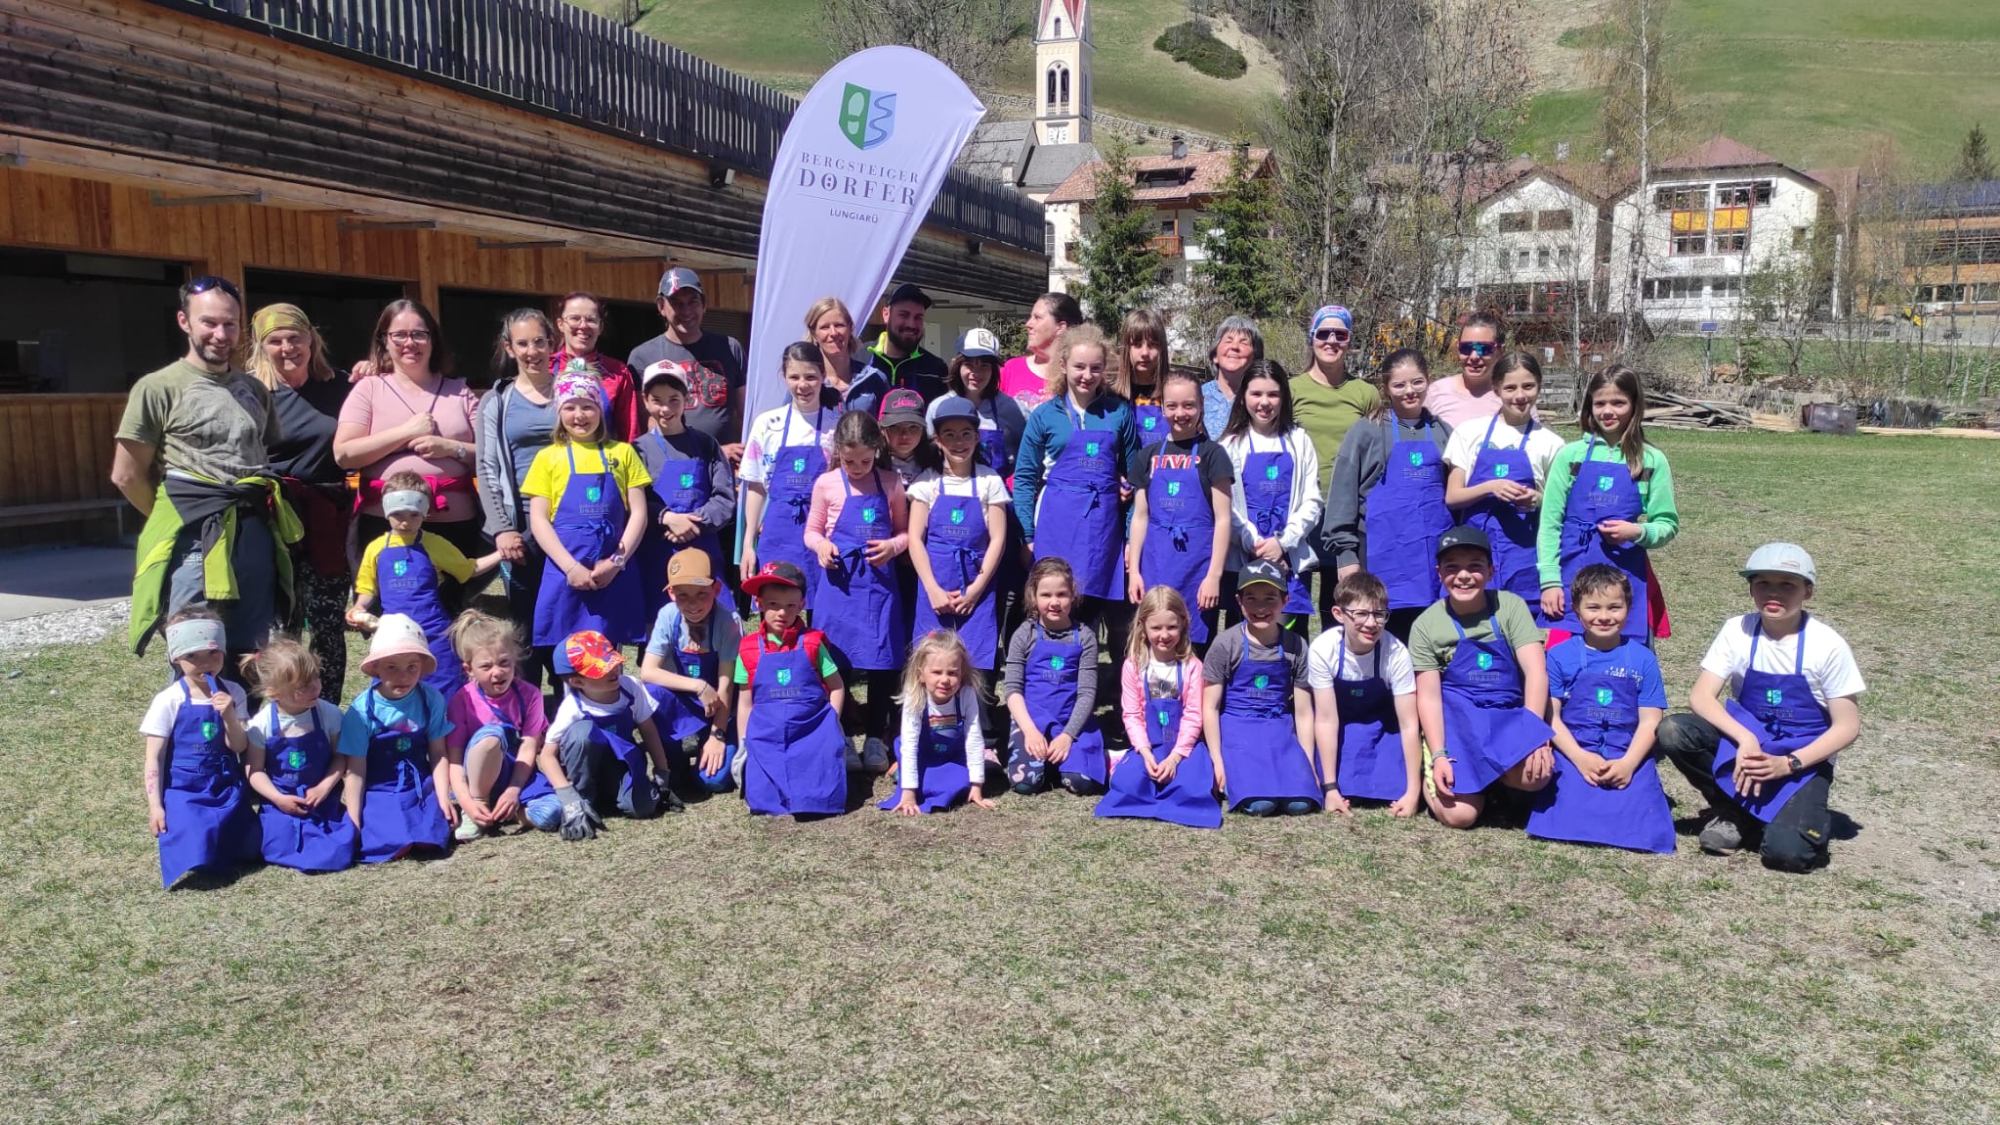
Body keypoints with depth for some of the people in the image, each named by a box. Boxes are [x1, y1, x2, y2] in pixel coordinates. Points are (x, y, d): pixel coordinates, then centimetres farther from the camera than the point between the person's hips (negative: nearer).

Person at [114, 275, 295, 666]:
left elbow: (275, 455, 20)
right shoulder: (159, 388, -3)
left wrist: (254, 516, 9)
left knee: (251, 661, 11)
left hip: (257, 538, 5)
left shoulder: (254, 389, 14)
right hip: (196, 542, -5)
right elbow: (127, 475, -3)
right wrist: (177, 520, 2)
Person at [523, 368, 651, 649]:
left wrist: (617, 561, -8)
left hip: (613, 574, 1)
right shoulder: (548, 457, 8)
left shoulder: (622, 452, 10)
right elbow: (538, 519, 1)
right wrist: (571, 567, -11)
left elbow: (638, 513, 5)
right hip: (564, 573, 0)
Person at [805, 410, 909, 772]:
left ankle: (875, 737, 16)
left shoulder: (890, 484, 3)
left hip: (880, 582, 1)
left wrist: (892, 546, -11)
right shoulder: (827, 484, 0)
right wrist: (821, 545, -13)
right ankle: (841, 734, 18)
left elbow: (904, 532, 10)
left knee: (882, 662, 4)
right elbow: (812, 530, 8)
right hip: (840, 582, -1)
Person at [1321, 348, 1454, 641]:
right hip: (1387, 556, -3)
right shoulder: (1368, 433, 3)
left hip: (1436, 554, 4)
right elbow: (1342, 496, 0)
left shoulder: (1442, 433, 14)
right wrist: (1346, 554, -7)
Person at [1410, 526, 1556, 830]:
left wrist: (1533, 731, -23)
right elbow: (1428, 696, -5)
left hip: (1507, 715, 1)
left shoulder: (1510, 606, -2)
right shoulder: (1426, 625, -3)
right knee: (1458, 815, -21)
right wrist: (1439, 756, -17)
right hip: (1455, 717, -1)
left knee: (1534, 776, -32)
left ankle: (1484, 772, 2)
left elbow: (1536, 671, -10)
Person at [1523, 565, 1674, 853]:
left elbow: (1650, 721, 4)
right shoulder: (1559, 656, 6)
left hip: (1628, 758, 1)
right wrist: (1580, 758, -13)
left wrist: (1628, 762, -12)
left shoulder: (1643, 659, 9)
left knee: (1637, 822, -23)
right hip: (1574, 754, -1)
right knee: (1571, 819, -28)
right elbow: (1551, 716, 1)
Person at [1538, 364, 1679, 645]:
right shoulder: (1571, 454, 4)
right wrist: (1549, 580, -3)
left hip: (1627, 576, 0)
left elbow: (1668, 524, 7)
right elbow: (1550, 522, 3)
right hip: (1572, 572, 0)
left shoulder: (1651, 460, 4)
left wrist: (1638, 532, -14)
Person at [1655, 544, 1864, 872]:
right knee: (1672, 732, -27)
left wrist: (1788, 764, -22)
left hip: (1804, 758, -3)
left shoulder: (1828, 645, -14)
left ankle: (1810, 813, 11)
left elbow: (1847, 727, -11)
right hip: (1744, 740, 3)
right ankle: (1732, 811, -2)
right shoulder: (1737, 630, -7)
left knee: (1786, 851, -27)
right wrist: (1745, 739, -30)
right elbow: (1700, 697, -14)